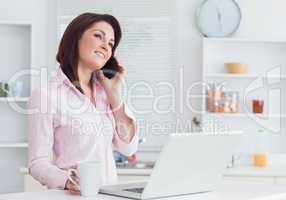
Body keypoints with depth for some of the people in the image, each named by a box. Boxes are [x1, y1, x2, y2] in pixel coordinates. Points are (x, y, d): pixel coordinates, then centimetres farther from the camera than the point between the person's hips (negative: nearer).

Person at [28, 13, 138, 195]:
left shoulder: (104, 91, 12)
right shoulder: (46, 95, -6)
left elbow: (128, 148, 10)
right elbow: (38, 163, -7)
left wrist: (115, 96, 3)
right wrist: (67, 181, -25)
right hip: (71, 195, -4)